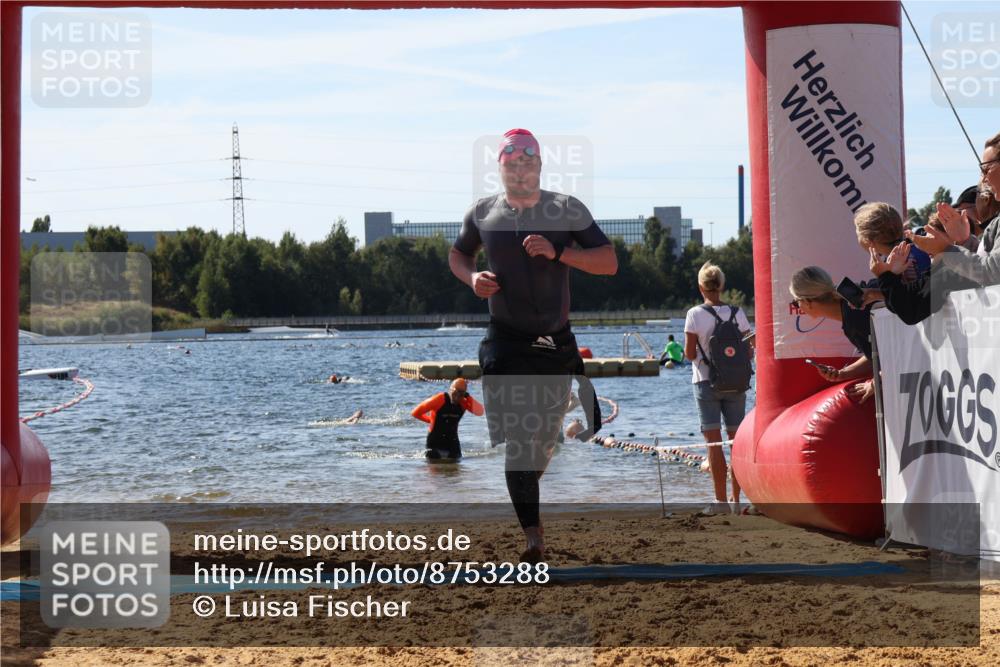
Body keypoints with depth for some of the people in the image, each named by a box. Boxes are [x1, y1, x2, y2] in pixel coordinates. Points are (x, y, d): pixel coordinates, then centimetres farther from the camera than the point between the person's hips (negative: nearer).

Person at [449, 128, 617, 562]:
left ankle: (524, 494, 43)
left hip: (556, 342, 1)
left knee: (546, 437, 12)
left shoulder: (567, 210, -1)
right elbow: (458, 254, 21)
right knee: (516, 438, -14)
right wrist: (472, 278, -2)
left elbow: (609, 262, -5)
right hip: (506, 342, -1)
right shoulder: (482, 214, 3)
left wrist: (557, 252, -19)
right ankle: (532, 533, -18)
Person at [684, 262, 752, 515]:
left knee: (714, 443, -2)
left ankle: (721, 499, -6)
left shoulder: (695, 315, -7)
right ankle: (737, 498, 9)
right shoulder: (737, 313, 2)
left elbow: (690, 354, -8)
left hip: (706, 382, -3)